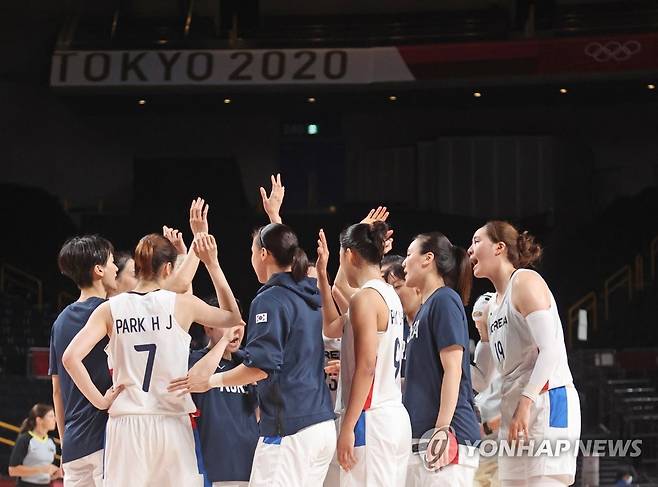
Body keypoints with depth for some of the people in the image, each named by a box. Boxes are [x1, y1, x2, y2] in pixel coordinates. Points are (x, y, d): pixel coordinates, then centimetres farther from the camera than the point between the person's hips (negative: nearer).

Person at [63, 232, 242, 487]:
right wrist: (212, 264, 18)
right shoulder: (181, 305, -1)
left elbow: (71, 357, -8)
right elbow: (233, 317, 17)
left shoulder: (110, 309, 2)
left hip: (125, 425, 1)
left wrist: (100, 400, 0)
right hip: (171, 423, -1)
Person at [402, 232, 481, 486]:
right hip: (421, 437, 9)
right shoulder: (426, 306, 20)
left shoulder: (445, 300, -6)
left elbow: (453, 370, -14)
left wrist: (442, 429, -20)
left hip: (448, 435, -9)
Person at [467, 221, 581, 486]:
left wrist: (525, 403, -24)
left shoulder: (525, 281, -5)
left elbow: (550, 350, -17)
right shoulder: (493, 305, 22)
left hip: (546, 403, -9)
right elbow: (482, 375, 25)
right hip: (514, 412, 9)